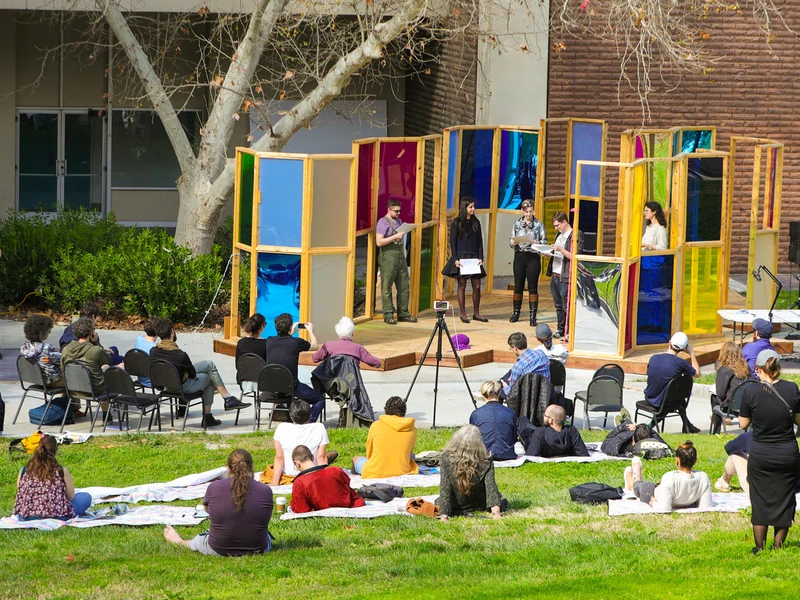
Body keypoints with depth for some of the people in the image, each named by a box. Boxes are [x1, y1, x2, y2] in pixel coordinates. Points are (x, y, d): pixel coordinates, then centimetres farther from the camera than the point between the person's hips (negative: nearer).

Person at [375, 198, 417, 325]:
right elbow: (379, 242, -16)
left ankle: (403, 313, 14)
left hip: (400, 256, 8)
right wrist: (395, 237, -19)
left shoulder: (399, 221, 17)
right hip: (388, 256, -8)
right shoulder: (383, 222, -7)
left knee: (404, 286, 7)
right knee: (387, 287, -2)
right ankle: (388, 315, 1)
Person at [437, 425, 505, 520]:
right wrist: (496, 511, -36)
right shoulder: (486, 461, -26)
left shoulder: (446, 458, -27)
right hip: (481, 507, 2)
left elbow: (445, 488, -27)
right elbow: (490, 485, -33)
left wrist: (444, 515, -29)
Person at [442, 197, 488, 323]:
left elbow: (480, 241, 10)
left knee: (477, 286, 2)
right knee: (462, 285, 1)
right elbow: (453, 242, -3)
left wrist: (481, 258, 1)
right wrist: (456, 259, -11)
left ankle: (476, 313, 12)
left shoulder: (476, 222, 9)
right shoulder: (456, 223, -2)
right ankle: (463, 314, 7)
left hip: (474, 258, 4)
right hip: (461, 257, -4)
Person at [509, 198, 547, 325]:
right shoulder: (517, 223, 8)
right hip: (519, 256, 2)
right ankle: (515, 313, 19)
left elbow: (545, 241, 1)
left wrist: (537, 243, -19)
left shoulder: (539, 224, 2)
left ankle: (533, 316, 1)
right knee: (518, 286, 7)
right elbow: (511, 241, 9)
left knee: (533, 287, -2)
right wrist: (513, 242, -14)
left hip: (533, 257, -2)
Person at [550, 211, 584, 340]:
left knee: (567, 307, -5)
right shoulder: (560, 235, 17)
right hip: (555, 275, 9)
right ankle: (561, 330, 23)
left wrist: (561, 249, -24)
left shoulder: (576, 236, -10)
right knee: (558, 306, 15)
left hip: (565, 277, -9)